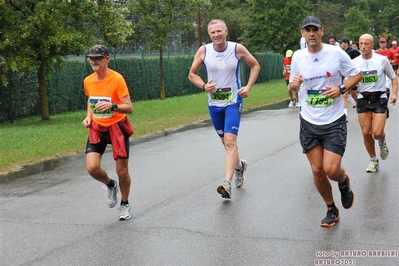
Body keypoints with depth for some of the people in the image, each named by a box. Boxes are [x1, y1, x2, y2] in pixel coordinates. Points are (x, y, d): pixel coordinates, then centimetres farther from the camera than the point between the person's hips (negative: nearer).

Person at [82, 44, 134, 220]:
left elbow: (129, 108, -17)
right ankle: (111, 185, 20)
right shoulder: (88, 81, 0)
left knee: (122, 171, 2)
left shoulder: (117, 79, -16)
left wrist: (112, 106, -34)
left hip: (116, 127, -4)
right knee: (92, 167, -13)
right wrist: (89, 116, 5)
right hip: (97, 128, 4)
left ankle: (125, 204, 28)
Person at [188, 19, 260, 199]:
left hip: (233, 101, -3)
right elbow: (192, 74, 4)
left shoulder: (238, 49, -8)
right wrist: (203, 86, -14)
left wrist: (248, 87, -6)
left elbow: (255, 66, 6)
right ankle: (239, 165, 44)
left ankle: (227, 183, -20)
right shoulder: (203, 51, -5)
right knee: (226, 141, 15)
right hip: (214, 103, 3)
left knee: (230, 140, -16)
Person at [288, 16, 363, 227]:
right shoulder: (298, 57, 0)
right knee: (317, 170, 4)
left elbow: (357, 75, 1)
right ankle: (331, 210, 25)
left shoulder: (336, 52, -8)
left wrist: (341, 88, -17)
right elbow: (293, 87, 10)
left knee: (331, 169, -12)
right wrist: (293, 85, -14)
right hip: (309, 122, 3)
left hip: (334, 122, -3)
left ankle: (344, 182, 27)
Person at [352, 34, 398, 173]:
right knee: (366, 133, 1)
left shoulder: (382, 60, -8)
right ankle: (373, 160, 22)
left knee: (377, 133, -12)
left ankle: (382, 142, 26)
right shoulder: (355, 62, -3)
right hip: (363, 98, 2)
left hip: (379, 98, -2)